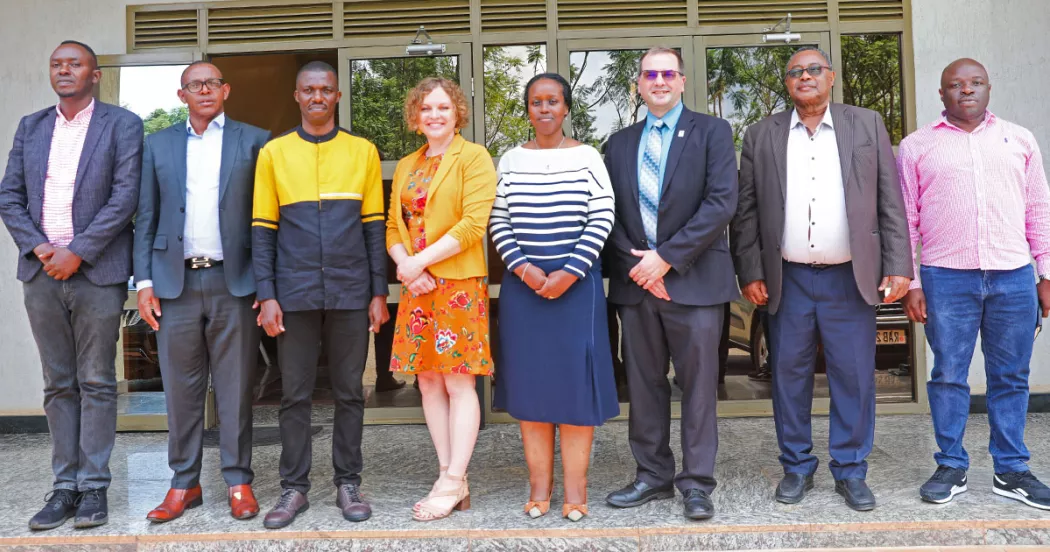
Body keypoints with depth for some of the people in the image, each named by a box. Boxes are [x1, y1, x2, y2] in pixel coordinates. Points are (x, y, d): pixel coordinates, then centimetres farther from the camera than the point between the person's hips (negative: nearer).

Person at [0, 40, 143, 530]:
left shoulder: (122, 125, 0)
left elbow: (125, 197, -9)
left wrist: (76, 252, -13)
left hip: (96, 271, -4)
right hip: (42, 270, 4)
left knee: (96, 383, 2)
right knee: (58, 384, 9)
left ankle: (93, 486, 10)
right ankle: (65, 485, 16)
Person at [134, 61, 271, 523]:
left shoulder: (254, 141, 6)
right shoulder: (158, 144, 14)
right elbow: (146, 218, 11)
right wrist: (144, 282, 3)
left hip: (233, 282, -2)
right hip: (176, 281, 2)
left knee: (235, 387, 3)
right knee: (180, 388, 7)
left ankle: (238, 482, 14)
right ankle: (184, 483, 19)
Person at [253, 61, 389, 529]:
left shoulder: (363, 151, 6)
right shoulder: (273, 153, 5)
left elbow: (374, 227, 6)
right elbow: (262, 230, 4)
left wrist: (379, 292, 1)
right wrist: (267, 295, -4)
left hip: (351, 293, 0)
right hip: (295, 294, 0)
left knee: (349, 392, 8)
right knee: (295, 394, 6)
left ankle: (348, 483, 20)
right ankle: (294, 487, 19)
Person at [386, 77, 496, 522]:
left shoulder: (473, 158, -2)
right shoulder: (405, 167, 18)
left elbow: (473, 224, -13)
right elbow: (393, 228, 15)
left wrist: (419, 262, -14)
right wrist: (407, 269, -5)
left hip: (458, 283, -6)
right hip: (416, 286, 7)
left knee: (458, 382, -4)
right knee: (428, 382, 6)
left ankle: (453, 483, 3)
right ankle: (451, 481, 15)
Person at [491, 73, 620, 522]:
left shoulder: (587, 157, 1)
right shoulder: (510, 160, 7)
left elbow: (601, 220, -4)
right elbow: (498, 221, 5)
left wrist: (569, 273, -13)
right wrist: (523, 268, -9)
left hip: (576, 282, -2)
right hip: (524, 283, 2)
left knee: (576, 380, 0)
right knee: (529, 379, 4)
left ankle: (575, 488, 10)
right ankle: (539, 486, 15)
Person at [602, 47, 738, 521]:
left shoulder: (711, 132, 2)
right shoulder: (619, 143, 14)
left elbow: (722, 202, -9)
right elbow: (610, 213, 9)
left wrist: (667, 257, -13)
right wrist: (635, 263, -7)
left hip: (694, 279, -4)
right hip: (636, 280, 4)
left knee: (698, 383, 1)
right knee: (643, 384, 9)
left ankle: (696, 483, 12)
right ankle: (653, 475, 22)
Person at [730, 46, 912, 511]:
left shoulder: (867, 125, 7)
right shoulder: (761, 136, 7)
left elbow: (890, 201, 4)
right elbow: (747, 210, 4)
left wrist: (898, 266, -3)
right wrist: (751, 273, -3)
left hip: (851, 278, 0)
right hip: (786, 280, 1)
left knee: (854, 378, 4)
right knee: (789, 376, 7)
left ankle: (851, 472, 19)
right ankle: (797, 468, 21)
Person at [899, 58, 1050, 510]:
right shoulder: (917, 146, 6)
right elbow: (905, 220, 4)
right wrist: (909, 282, -1)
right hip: (946, 278, -2)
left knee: (1010, 378, 8)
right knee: (948, 376, 4)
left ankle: (1011, 471, 20)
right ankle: (951, 468, 16)